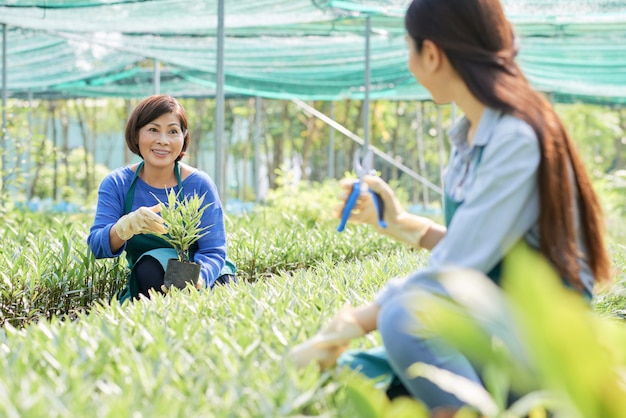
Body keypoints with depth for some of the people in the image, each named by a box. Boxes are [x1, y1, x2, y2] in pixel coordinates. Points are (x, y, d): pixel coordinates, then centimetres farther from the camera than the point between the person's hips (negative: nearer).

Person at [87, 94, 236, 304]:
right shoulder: (116, 184, -6)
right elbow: (97, 247, -16)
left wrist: (197, 279, -40)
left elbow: (213, 251, -15)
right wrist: (126, 227, -41)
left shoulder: (199, 185, -12)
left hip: (205, 277, -2)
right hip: (142, 282, 2)